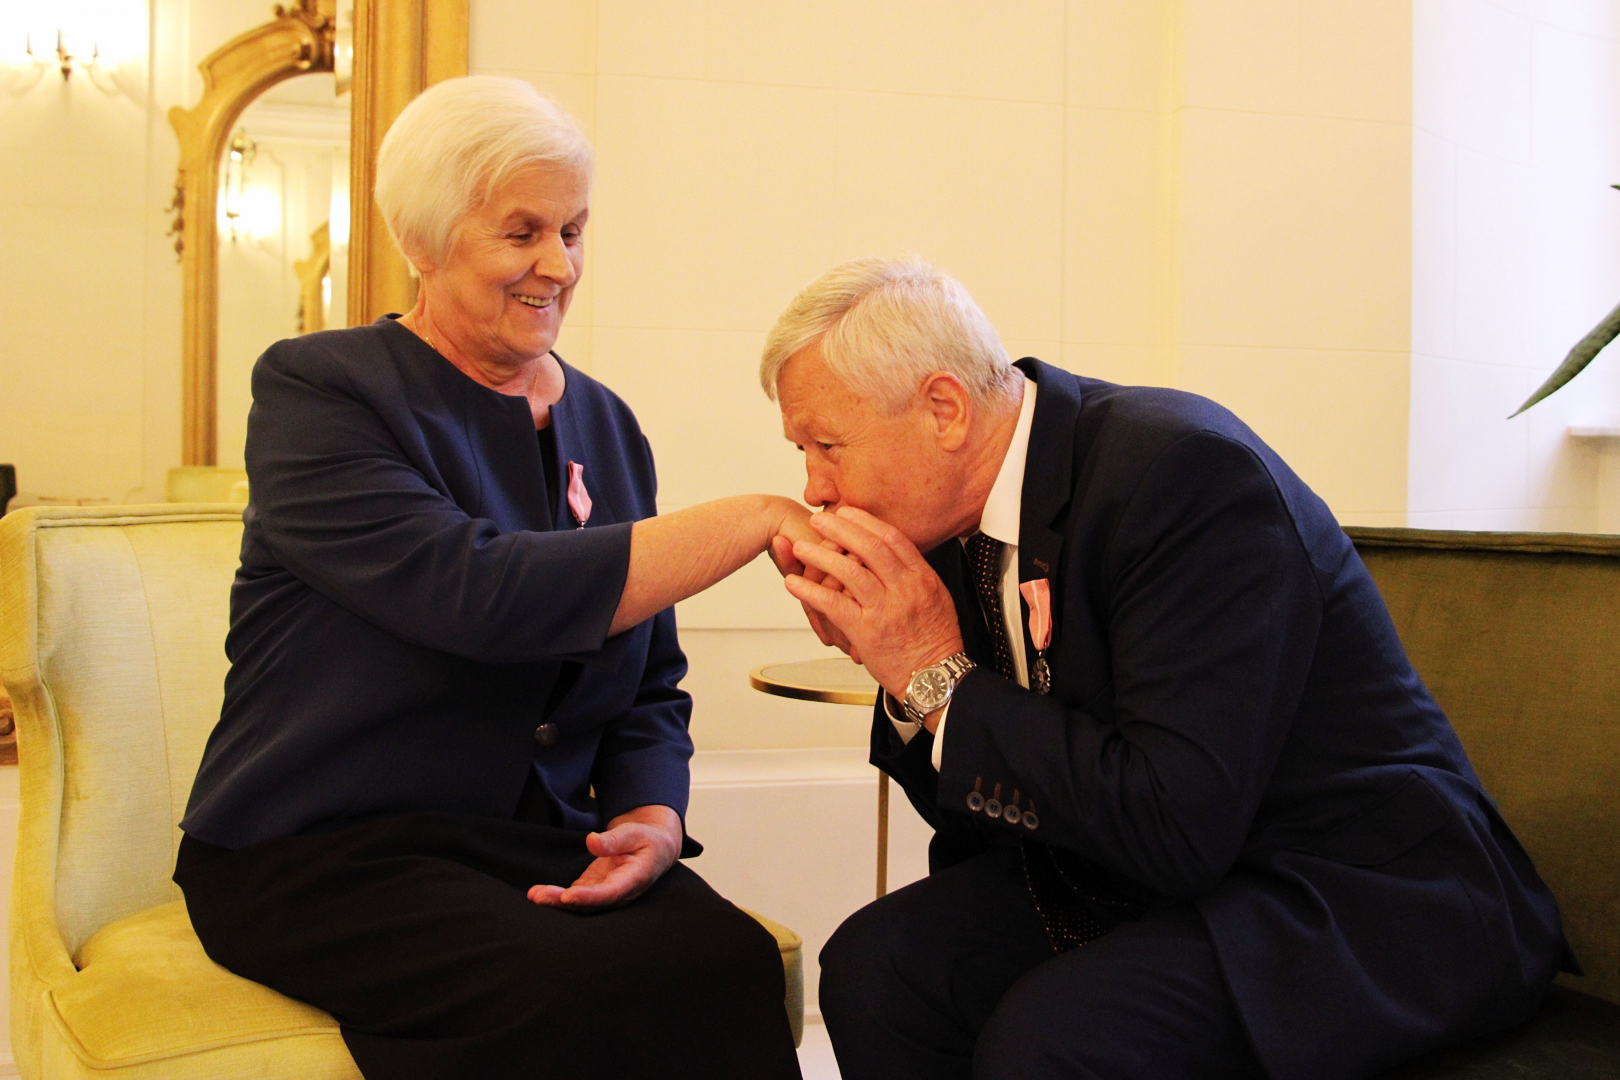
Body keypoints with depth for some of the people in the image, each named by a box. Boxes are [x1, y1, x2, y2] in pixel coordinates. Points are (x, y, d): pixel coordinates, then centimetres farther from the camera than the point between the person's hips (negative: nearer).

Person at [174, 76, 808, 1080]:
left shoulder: (605, 423, 12)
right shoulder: (317, 390, -6)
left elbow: (651, 684, 12)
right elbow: (477, 592, -24)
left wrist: (654, 817, -9)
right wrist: (756, 520, -22)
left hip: (542, 846, 5)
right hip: (323, 850, -4)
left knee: (731, 961, -24)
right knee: (566, 995, -31)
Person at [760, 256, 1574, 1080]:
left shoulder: (1185, 470, -23)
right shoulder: (965, 518, 1)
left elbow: (1178, 826, -27)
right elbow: (975, 807, 7)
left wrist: (940, 674, -21)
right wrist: (894, 664, -10)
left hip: (1359, 898, -7)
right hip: (1129, 884, 7)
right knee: (872, 963, -11)